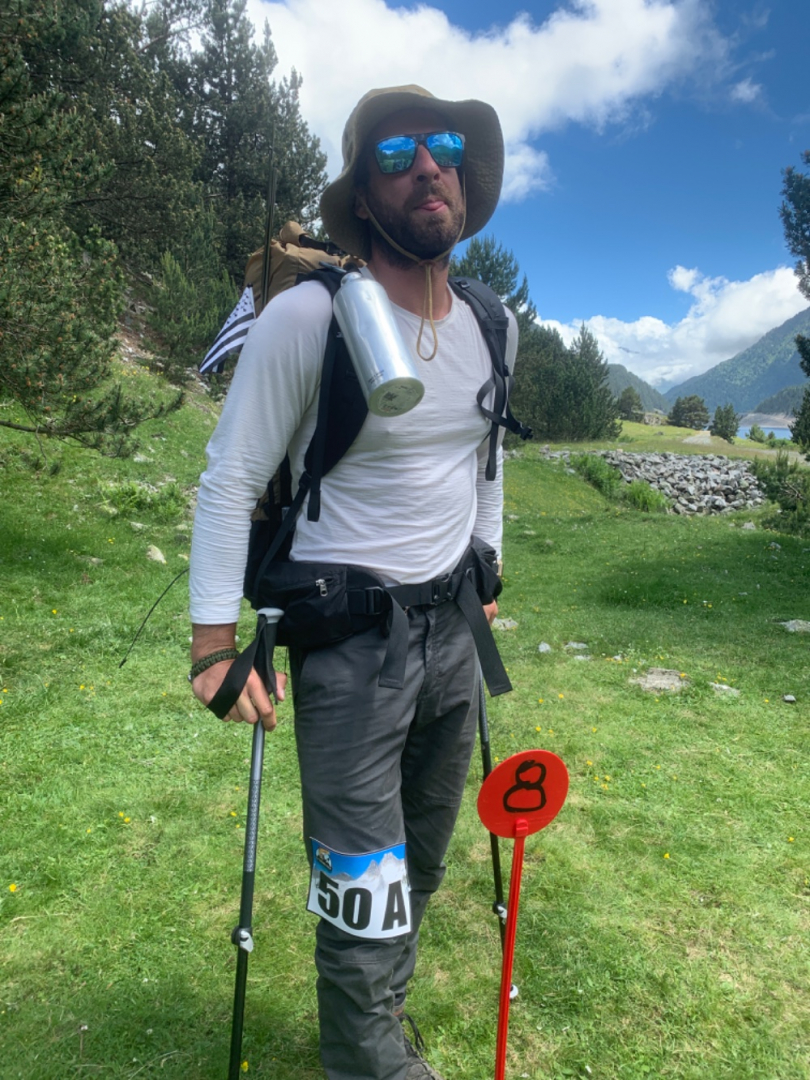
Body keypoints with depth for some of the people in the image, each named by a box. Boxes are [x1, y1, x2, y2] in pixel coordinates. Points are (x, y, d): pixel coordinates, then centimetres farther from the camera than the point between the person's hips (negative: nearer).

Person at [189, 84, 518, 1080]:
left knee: (421, 865, 21)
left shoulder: (493, 326, 5)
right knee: (367, 893, 0)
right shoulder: (308, 317, -15)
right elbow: (229, 482, -11)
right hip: (348, 639, -6)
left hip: (453, 625, 7)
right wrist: (215, 643, -14)